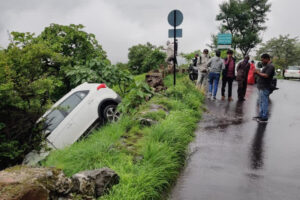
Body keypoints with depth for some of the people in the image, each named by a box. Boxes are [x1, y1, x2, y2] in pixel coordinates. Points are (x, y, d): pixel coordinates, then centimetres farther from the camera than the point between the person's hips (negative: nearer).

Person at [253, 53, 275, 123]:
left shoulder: (270, 66, -13)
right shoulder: (266, 66, 19)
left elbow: (266, 75, -23)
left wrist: (258, 72, -12)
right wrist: (258, 72, 6)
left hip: (265, 88, -10)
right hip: (261, 87, 10)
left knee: (264, 103, -6)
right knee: (261, 102, 15)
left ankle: (264, 118, -2)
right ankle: (261, 115, 24)